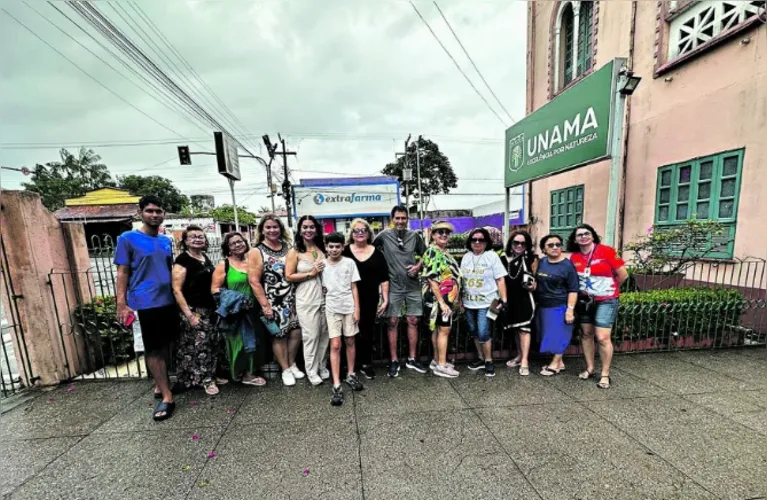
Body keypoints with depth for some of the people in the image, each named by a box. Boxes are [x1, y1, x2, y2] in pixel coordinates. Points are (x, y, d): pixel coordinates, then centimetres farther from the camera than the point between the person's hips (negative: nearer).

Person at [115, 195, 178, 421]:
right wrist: (122, 304, -11)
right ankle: (166, 396, 8)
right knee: (153, 349, 2)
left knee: (166, 345, 14)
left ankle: (162, 385, 30)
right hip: (147, 303, -5)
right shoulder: (128, 239, -4)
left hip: (169, 301, 5)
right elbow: (122, 273, -5)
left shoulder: (166, 241, 11)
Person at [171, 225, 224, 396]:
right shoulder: (182, 260, -12)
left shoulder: (205, 257, 10)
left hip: (209, 308, 8)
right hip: (194, 310, -7)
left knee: (211, 343, 15)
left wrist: (218, 304, 14)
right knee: (199, 345, 1)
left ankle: (210, 375, 30)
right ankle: (205, 379, 17)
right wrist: (189, 314, -19)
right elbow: (177, 290, -16)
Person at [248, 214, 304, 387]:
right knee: (279, 335, 7)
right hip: (273, 302, -4)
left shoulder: (288, 248, 6)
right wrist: (265, 305, -13)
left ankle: (292, 364, 31)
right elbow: (254, 281, -10)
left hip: (292, 299, 4)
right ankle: (285, 369, 26)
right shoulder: (256, 252, -6)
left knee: (296, 332, 7)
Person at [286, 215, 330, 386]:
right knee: (311, 336, 3)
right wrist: (310, 274, -14)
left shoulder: (322, 249, 8)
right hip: (306, 300, -4)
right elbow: (289, 276, -8)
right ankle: (311, 371, 21)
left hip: (324, 297, 4)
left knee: (325, 334, 10)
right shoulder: (294, 251, -3)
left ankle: (322, 366, 29)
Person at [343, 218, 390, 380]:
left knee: (368, 331, 11)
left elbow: (384, 278, 5)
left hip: (370, 300, 2)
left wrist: (385, 299, 1)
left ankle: (366, 364, 28)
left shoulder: (377, 253, 2)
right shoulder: (345, 251, -2)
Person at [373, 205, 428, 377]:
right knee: (393, 322, 3)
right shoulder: (384, 235, -5)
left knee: (413, 321, 10)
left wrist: (418, 266, -4)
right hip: (394, 286, -2)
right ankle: (394, 361, 18)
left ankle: (412, 359, 26)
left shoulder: (415, 236, 4)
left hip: (413, 286, 3)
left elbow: (425, 255, 14)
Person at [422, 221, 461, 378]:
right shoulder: (432, 252, -16)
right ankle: (441, 366, 8)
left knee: (438, 329, 14)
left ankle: (437, 361, 26)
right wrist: (441, 302, -23)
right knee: (444, 330, -3)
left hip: (447, 298, 9)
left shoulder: (444, 252, 14)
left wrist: (455, 299, 21)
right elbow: (432, 279, -22)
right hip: (439, 298, -9)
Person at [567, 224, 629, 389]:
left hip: (606, 301, -4)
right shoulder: (574, 257, -2)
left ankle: (605, 374, 12)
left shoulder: (606, 251, -13)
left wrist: (609, 289, 4)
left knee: (603, 338, -6)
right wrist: (581, 290, 6)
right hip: (585, 300, 4)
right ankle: (590, 369, 27)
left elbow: (623, 274, -7)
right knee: (586, 334, 12)